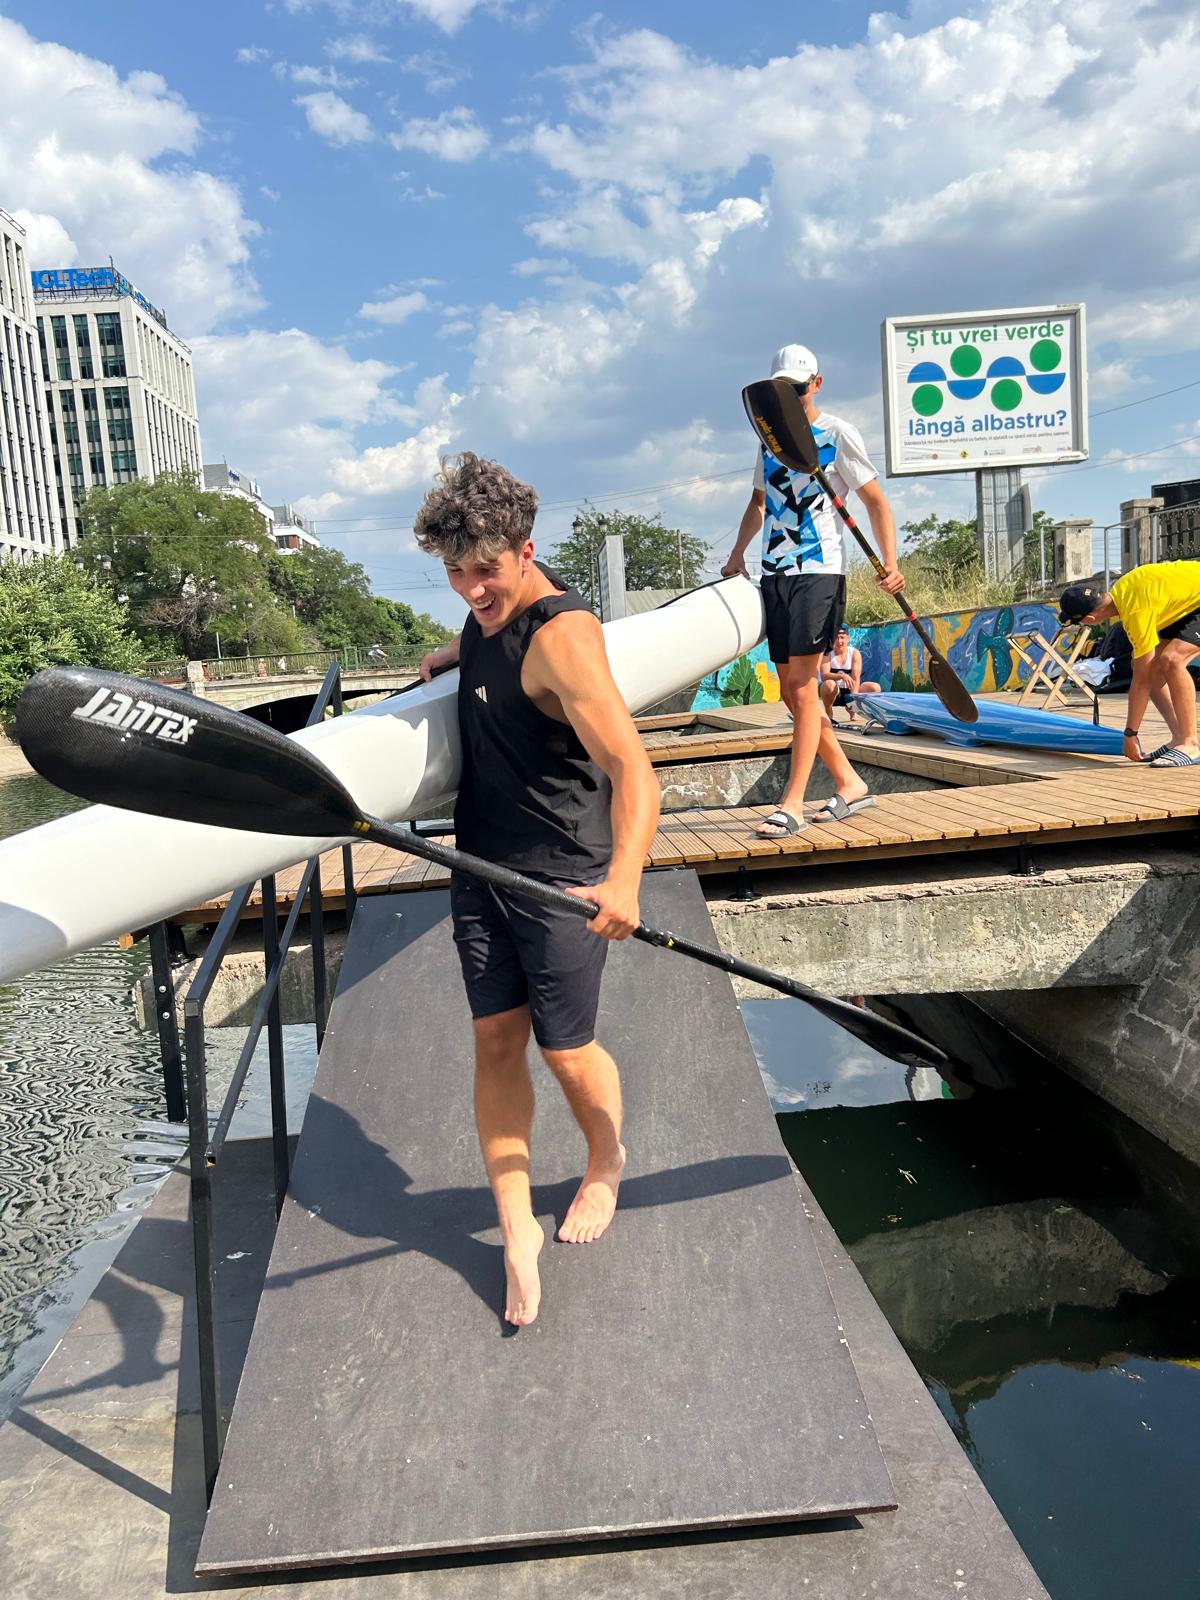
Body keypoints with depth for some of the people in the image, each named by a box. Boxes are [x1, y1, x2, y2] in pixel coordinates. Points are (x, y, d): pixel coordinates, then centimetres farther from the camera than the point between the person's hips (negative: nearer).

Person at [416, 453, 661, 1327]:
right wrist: (451, 653, 14)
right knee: (496, 1039, 6)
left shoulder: (562, 638, -24)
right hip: (482, 863, 8)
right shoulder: (492, 607, 3)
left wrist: (623, 879, -48)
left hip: (563, 879, -7)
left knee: (565, 1050, 6)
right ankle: (518, 1229, 19)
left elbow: (633, 770, -34)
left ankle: (606, 1165, 38)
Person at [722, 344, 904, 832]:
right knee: (791, 691, 6)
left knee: (802, 688, -12)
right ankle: (849, 784, 17)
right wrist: (737, 555, 25)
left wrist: (890, 562, -16)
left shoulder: (838, 434, -2)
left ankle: (793, 804, -10)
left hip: (819, 572, -7)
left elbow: (875, 501, -4)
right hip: (775, 573, 7)